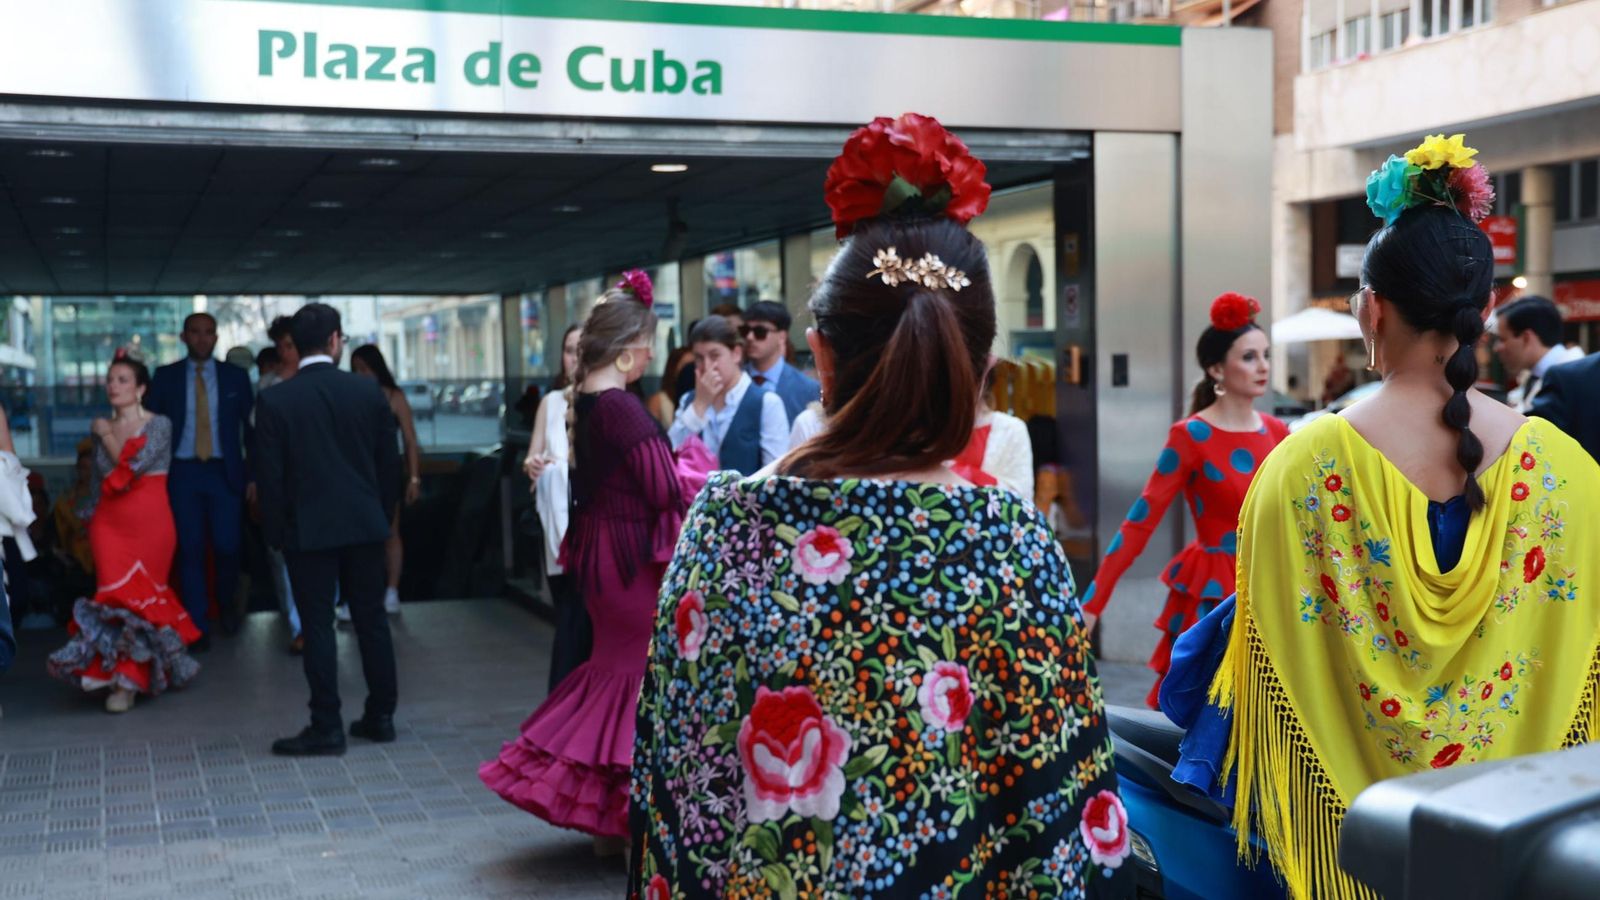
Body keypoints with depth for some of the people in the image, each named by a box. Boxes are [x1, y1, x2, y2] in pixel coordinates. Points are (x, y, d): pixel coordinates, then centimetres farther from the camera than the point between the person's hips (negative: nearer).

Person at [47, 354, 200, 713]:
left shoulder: (159, 425, -3)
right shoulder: (101, 428, 10)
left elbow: (132, 464, -17)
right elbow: (99, 481, 17)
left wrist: (107, 434, -5)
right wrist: (89, 519, 15)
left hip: (150, 523, -3)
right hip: (110, 523, 3)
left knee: (141, 595, 0)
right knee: (117, 593, -6)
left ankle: (127, 681, 5)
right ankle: (125, 678, 3)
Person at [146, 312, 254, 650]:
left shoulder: (236, 376, 6)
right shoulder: (165, 376, 6)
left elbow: (250, 426, 5)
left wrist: (255, 473, -2)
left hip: (225, 472, 0)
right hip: (182, 472, 0)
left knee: (227, 545, -2)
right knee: (190, 549, 1)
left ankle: (226, 604, 27)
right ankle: (198, 626, 8)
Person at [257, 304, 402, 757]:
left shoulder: (275, 401, -7)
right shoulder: (369, 391, -2)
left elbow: (270, 476, -6)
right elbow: (390, 462, 3)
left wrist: (275, 532, 4)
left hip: (307, 528, -2)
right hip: (365, 523, 3)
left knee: (317, 625, 2)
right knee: (372, 619, 11)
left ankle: (327, 728, 5)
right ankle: (381, 716, 18)